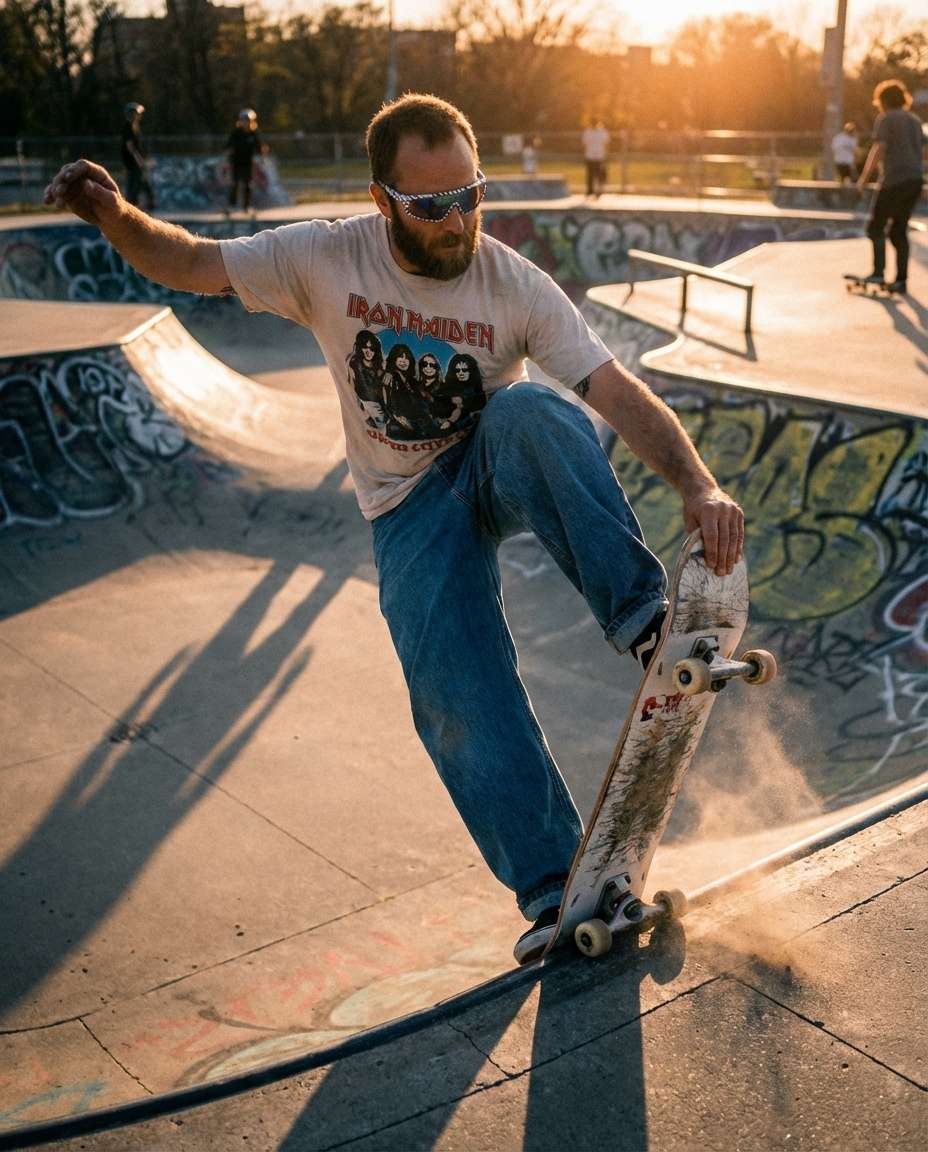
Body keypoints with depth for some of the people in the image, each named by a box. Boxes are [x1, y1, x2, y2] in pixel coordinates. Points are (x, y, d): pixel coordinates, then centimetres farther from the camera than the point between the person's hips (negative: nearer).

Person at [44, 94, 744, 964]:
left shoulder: (517, 287, -15)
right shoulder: (326, 258, -11)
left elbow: (619, 392, -22)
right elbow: (192, 265, -2)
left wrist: (698, 484, -37)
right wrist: (116, 217, -23)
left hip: (498, 466, 0)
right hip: (411, 508, 1)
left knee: (527, 409, -37)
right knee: (460, 702, -16)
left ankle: (642, 616, -33)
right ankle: (555, 891, -6)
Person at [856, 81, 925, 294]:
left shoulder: (885, 119, -3)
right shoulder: (915, 120, 19)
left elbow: (879, 149, -13)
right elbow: (922, 151, 21)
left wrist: (864, 177, -9)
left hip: (895, 179, -7)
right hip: (916, 180, 7)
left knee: (876, 227, -1)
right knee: (899, 230, 11)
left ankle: (878, 272, -13)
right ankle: (901, 280, 8)